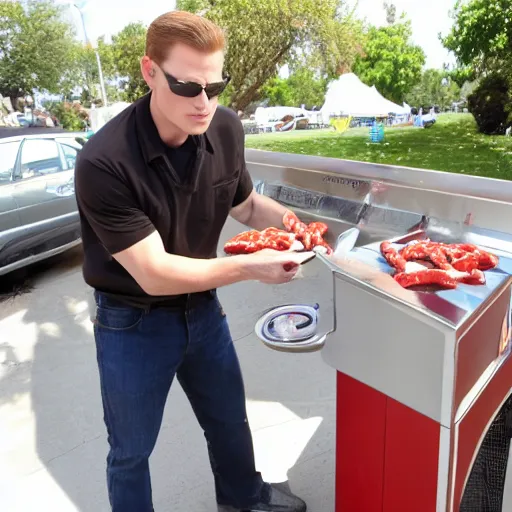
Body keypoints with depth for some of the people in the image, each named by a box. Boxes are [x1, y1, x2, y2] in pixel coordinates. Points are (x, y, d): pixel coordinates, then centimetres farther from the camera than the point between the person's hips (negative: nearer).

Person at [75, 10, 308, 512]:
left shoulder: (225, 128, -12)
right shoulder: (104, 162, -29)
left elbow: (245, 204, 6)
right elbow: (154, 274, -27)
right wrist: (249, 266, -32)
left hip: (202, 307, 6)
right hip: (134, 324, -5)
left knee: (229, 420, 26)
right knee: (131, 451, 18)